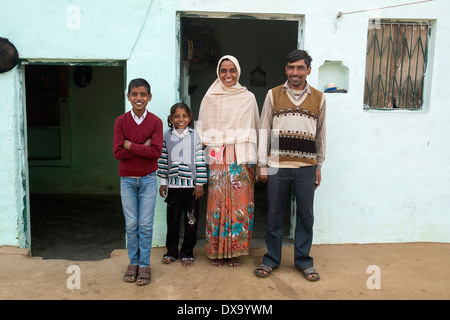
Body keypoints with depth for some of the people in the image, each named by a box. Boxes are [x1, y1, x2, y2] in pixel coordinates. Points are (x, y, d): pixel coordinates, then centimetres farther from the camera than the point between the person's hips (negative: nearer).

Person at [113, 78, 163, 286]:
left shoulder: (155, 122, -4)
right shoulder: (121, 121, -2)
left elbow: (156, 152, -16)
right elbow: (118, 152, -11)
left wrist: (130, 145, -15)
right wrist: (143, 147, -16)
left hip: (148, 179, -1)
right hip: (127, 180, 1)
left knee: (146, 225, 4)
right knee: (131, 224, 9)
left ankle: (144, 265, 17)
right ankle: (133, 262, 24)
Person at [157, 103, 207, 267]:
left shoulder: (194, 135, -1)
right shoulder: (166, 136, 5)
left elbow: (200, 160, -2)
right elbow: (163, 160, 8)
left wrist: (200, 184, -5)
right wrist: (163, 182, 7)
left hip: (192, 184, -1)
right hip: (173, 185, 1)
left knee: (191, 220, 6)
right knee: (172, 219, 9)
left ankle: (187, 253, 21)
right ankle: (171, 251, 25)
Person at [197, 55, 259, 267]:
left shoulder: (249, 98, 9)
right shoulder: (209, 98, 8)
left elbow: (255, 129, 12)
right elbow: (202, 130, 8)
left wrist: (255, 158, 8)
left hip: (242, 158, 1)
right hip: (217, 158, 0)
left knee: (240, 203, 0)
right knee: (217, 203, -1)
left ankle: (235, 250, 13)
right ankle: (216, 251, 13)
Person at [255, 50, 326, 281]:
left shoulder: (318, 98, 7)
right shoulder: (273, 95, 4)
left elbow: (321, 134, 13)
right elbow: (264, 130, 4)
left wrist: (318, 166, 12)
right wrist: (261, 164, 0)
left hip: (306, 167, 1)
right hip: (277, 166, -1)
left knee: (305, 215, 8)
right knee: (274, 214, 7)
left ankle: (303, 260, 24)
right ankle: (271, 259, 23)